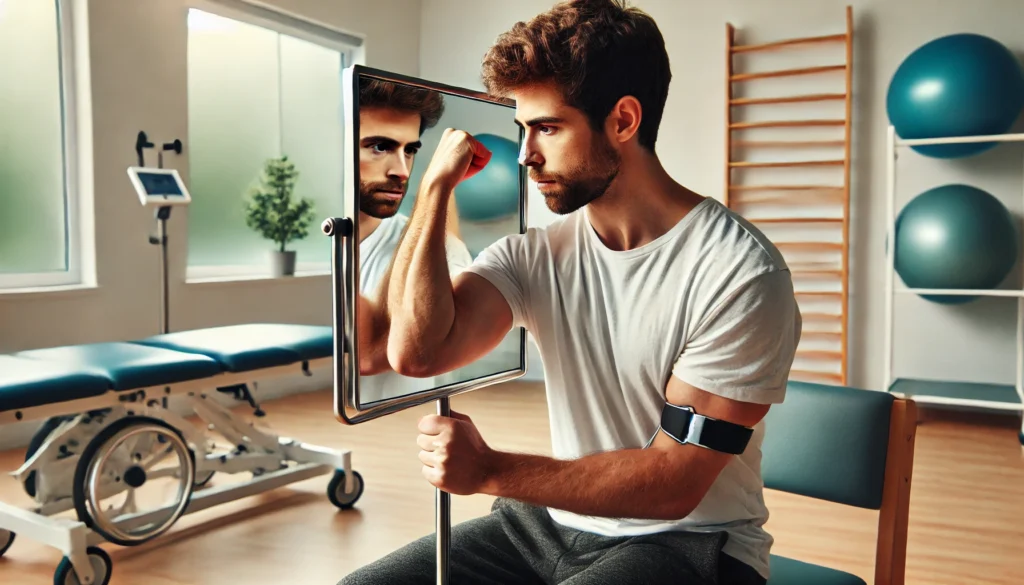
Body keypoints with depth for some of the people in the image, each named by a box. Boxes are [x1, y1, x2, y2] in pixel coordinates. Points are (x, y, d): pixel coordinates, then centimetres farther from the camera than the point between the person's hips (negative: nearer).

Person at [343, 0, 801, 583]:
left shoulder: (740, 271, -18)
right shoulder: (535, 252, -2)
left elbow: (674, 481, -18)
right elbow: (417, 351, -16)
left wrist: (490, 470, -21)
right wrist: (436, 186, -11)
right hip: (553, 521, 5)